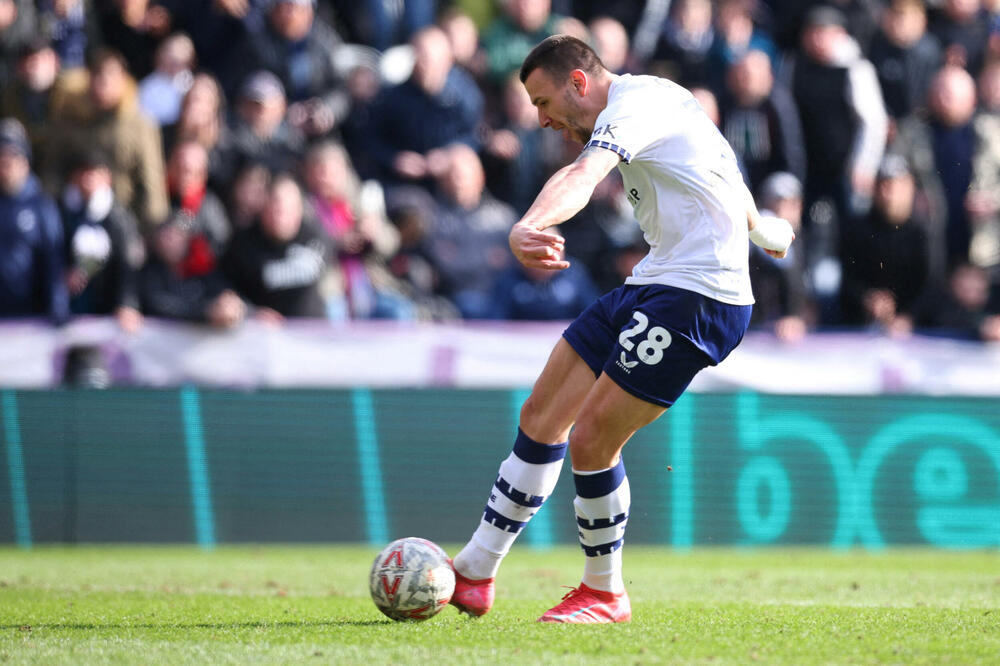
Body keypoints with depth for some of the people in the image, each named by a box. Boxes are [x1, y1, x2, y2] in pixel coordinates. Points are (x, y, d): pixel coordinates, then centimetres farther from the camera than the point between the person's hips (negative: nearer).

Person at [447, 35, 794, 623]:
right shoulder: (651, 102, 18)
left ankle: (605, 594, 10)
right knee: (542, 415, 8)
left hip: (696, 298, -11)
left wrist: (528, 226, -53)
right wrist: (759, 226, 55)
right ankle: (474, 573, 14)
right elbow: (723, 169, 36)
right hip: (652, 287, 11)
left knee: (591, 439, -10)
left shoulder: (637, 102, -13)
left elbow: (584, 176, -35)